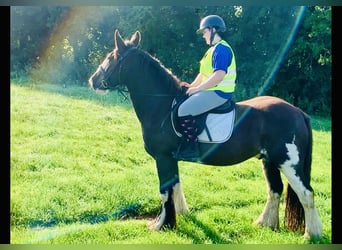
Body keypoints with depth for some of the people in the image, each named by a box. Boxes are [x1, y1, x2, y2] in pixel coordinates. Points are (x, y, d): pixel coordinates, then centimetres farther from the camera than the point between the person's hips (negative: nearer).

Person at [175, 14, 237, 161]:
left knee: (184, 110, -24)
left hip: (219, 93, -11)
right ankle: (183, 143, 18)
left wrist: (197, 88, -19)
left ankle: (191, 150, -20)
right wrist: (192, 85, 8)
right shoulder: (214, 49, 18)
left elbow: (219, 75, -25)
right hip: (211, 90, 11)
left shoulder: (221, 49, -15)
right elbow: (204, 73, 22)